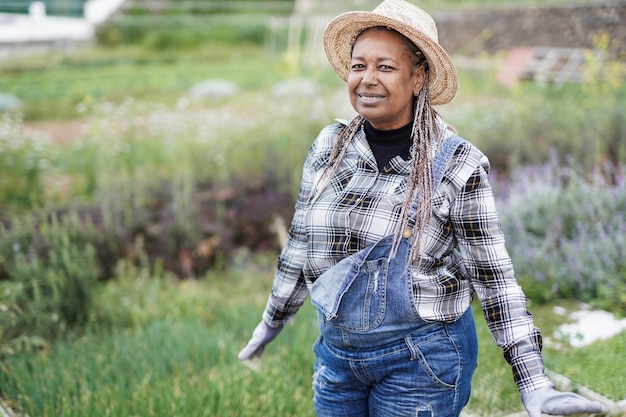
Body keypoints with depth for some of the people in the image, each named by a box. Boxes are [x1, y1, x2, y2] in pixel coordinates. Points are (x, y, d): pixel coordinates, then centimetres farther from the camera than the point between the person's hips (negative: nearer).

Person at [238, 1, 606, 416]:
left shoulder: (458, 164, -13)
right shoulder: (328, 147, -2)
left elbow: (494, 276, -11)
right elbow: (302, 242, 10)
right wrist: (272, 320, 19)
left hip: (421, 361, -4)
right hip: (335, 349, 4)